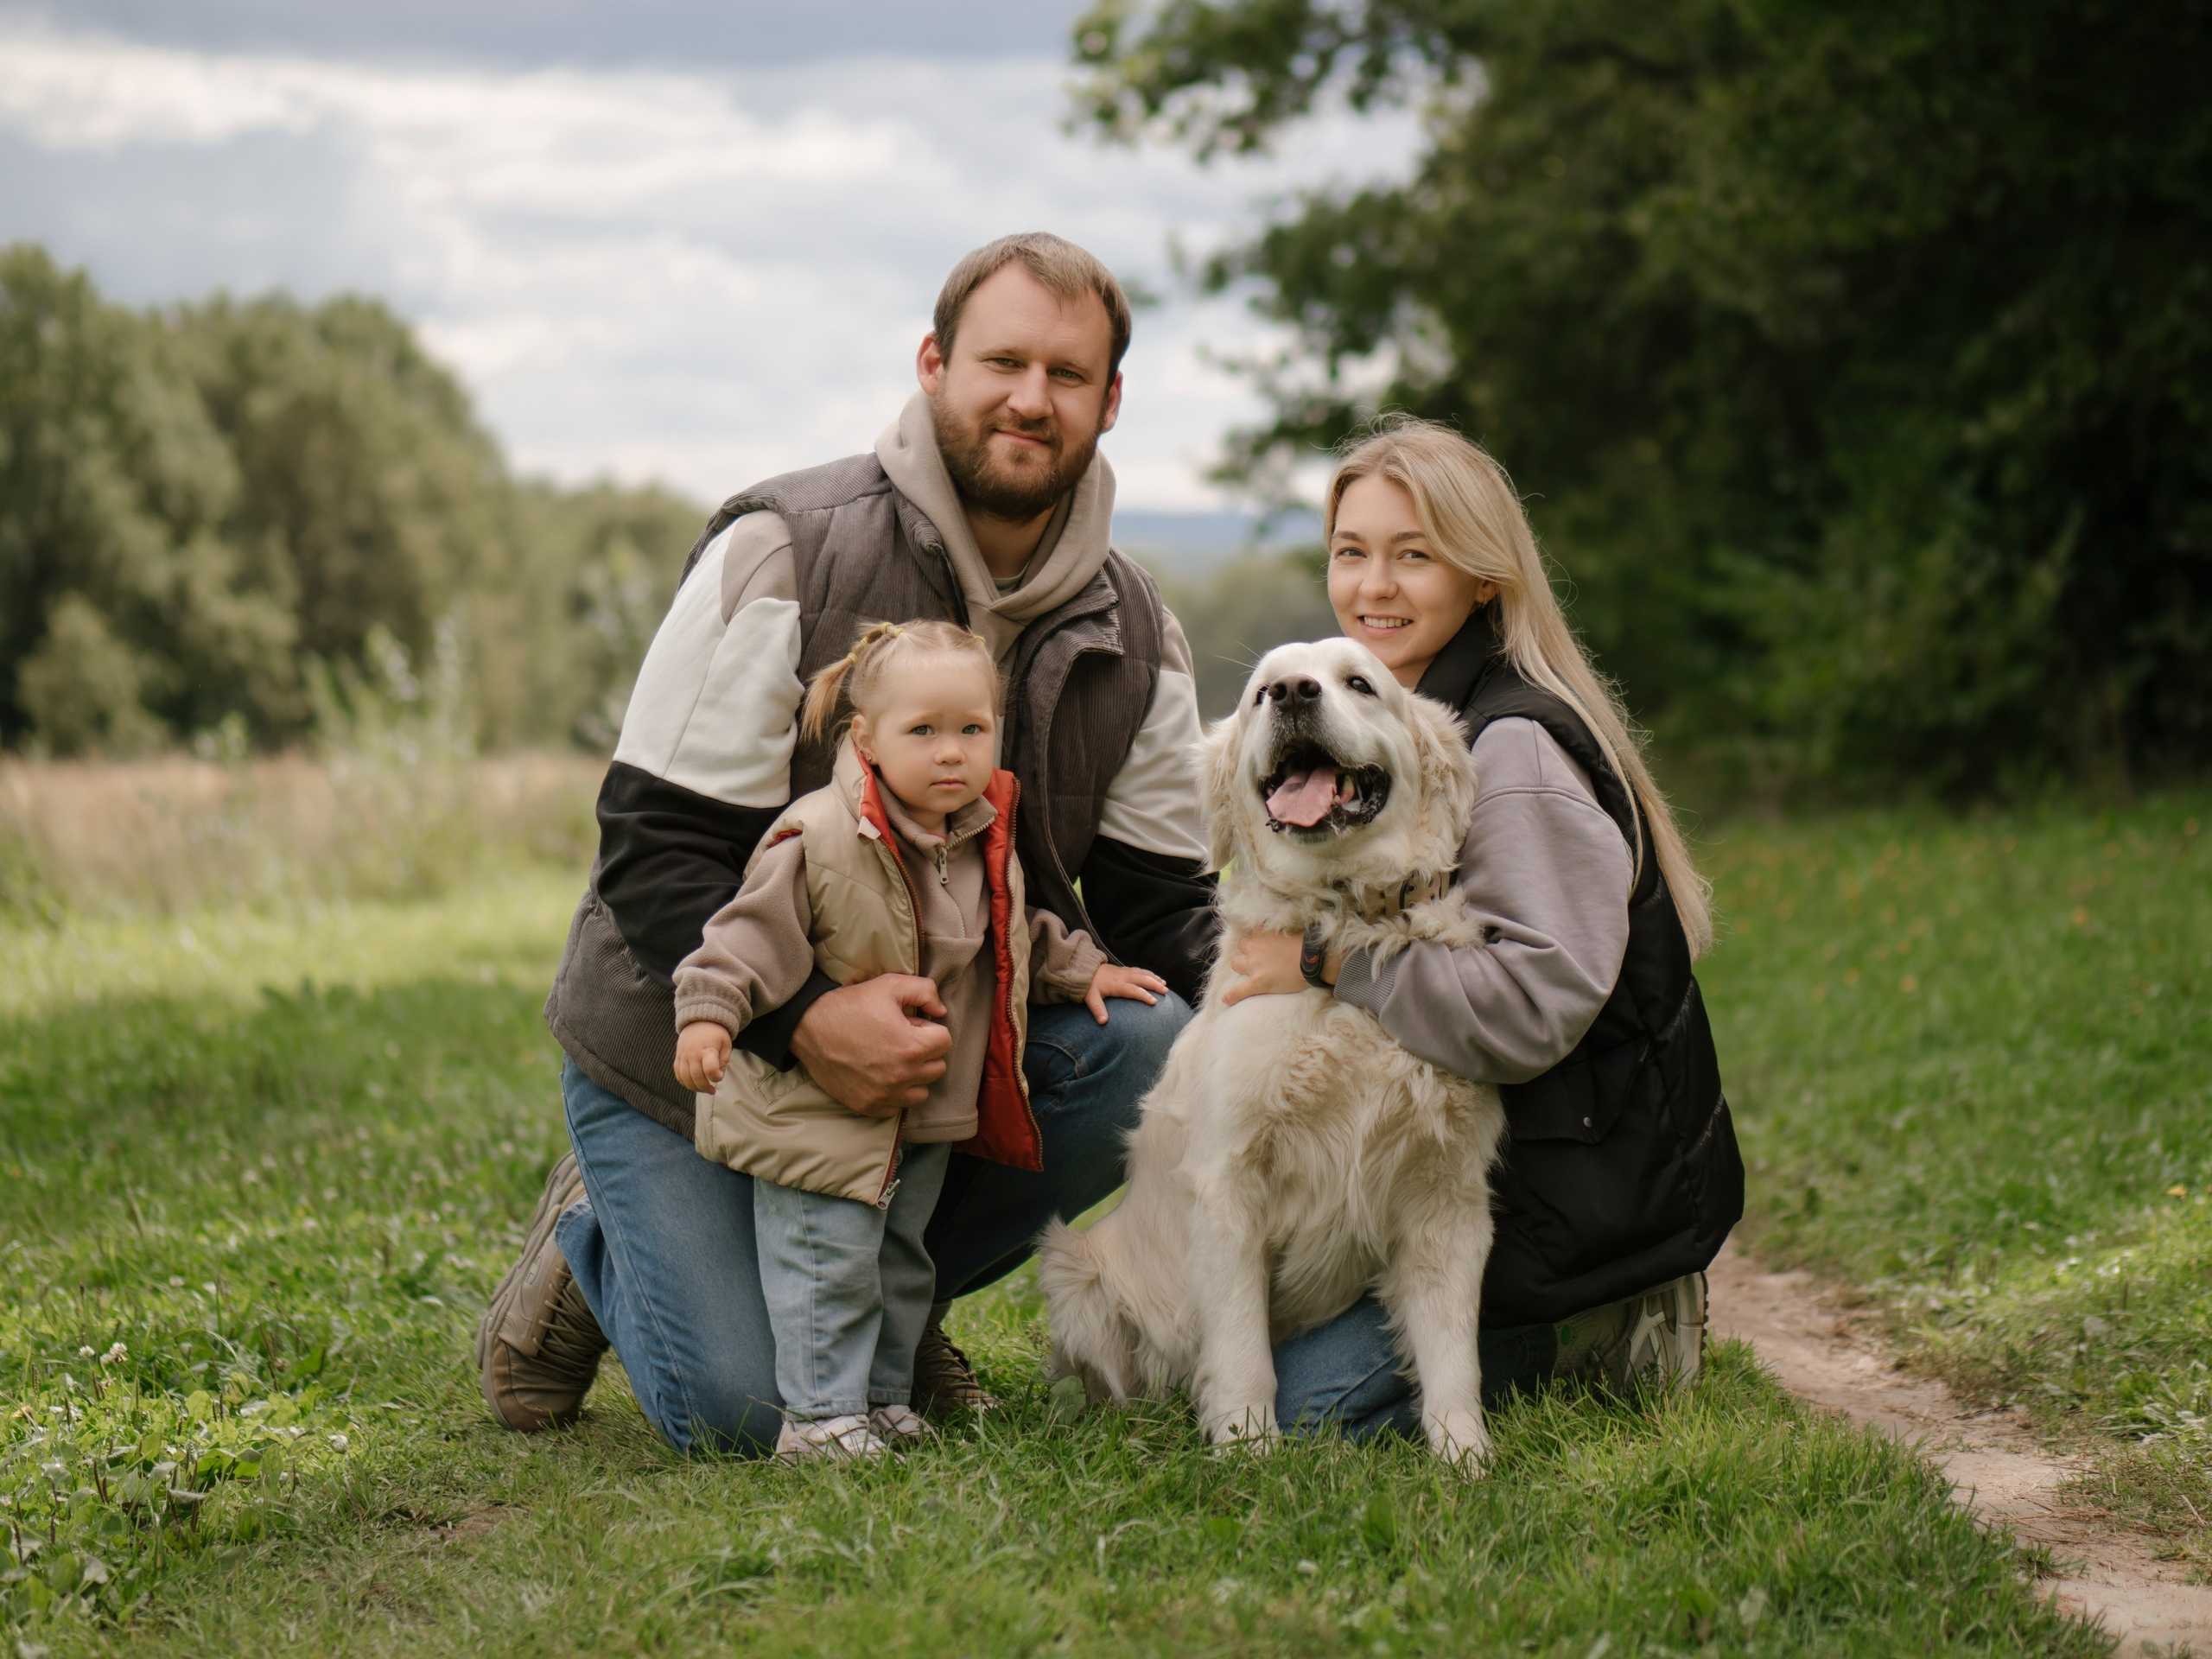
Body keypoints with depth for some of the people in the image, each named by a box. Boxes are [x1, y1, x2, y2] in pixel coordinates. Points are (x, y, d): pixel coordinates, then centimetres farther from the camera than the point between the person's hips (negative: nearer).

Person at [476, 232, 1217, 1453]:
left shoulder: (1133, 634, -2)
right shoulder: (783, 554, -18)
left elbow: (1155, 900, 0)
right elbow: (654, 847, -21)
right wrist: (802, 1020, -37)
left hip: (937, 1030, 5)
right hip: (691, 1047, -5)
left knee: (1149, 1050, -24)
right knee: (745, 1408, -19)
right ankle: (596, 1242, 17)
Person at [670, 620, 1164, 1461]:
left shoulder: (985, 842, 4)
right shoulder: (818, 839, -20)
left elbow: (1018, 936, 22)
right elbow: (754, 934, -19)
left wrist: (1079, 970, 17)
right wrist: (707, 1015, -29)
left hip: (929, 1110, 7)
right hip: (819, 1109, -7)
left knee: (899, 1262, 17)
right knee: (827, 1263, -5)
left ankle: (883, 1397, 30)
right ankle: (820, 1415, 4)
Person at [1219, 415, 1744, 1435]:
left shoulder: (1518, 748, -18)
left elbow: (1537, 1006, -27)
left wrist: (1331, 962, -26)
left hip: (1587, 1185, -10)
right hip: (1461, 1150, 10)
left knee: (1311, 1398, -17)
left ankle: (1601, 1337, 3)